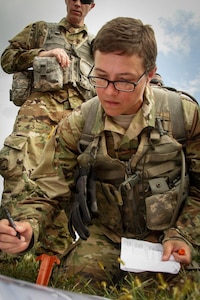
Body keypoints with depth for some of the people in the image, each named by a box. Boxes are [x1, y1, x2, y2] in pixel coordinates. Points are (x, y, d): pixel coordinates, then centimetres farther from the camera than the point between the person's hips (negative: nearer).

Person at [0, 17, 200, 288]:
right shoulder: (75, 126, -10)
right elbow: (49, 192, -8)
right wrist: (27, 227, -29)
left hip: (164, 237, 0)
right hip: (103, 236, 1)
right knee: (80, 277, -23)